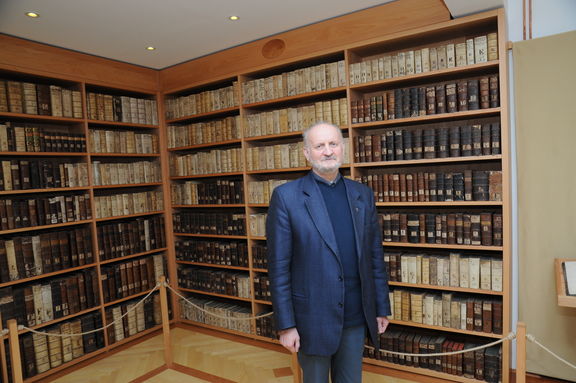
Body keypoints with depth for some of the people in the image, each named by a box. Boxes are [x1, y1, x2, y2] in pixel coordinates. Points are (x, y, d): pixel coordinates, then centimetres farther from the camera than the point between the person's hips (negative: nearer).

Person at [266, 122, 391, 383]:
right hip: (313, 317, -3)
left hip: (356, 315, 4)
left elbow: (375, 256, 7)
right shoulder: (286, 196, -10)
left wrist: (382, 308, 8)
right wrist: (286, 325, -10)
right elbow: (278, 267, -10)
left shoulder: (363, 195, 3)